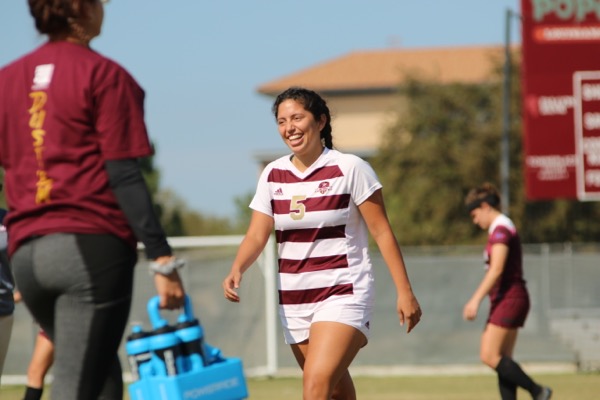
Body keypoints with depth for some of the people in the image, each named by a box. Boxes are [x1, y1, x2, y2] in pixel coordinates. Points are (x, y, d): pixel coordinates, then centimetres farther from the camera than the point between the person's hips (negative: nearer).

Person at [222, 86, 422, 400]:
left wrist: (405, 292, -8)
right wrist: (236, 271, -19)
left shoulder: (349, 169, -7)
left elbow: (381, 232, -5)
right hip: (293, 300, 6)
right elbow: (257, 235, 2)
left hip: (343, 294, -6)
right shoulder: (273, 175, 6)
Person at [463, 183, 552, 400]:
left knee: (489, 356, -14)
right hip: (507, 300, 10)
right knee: (501, 360, 4)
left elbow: (496, 270, -21)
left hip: (509, 299, -10)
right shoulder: (502, 228, 19)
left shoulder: (500, 229, -12)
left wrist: (476, 300, -22)